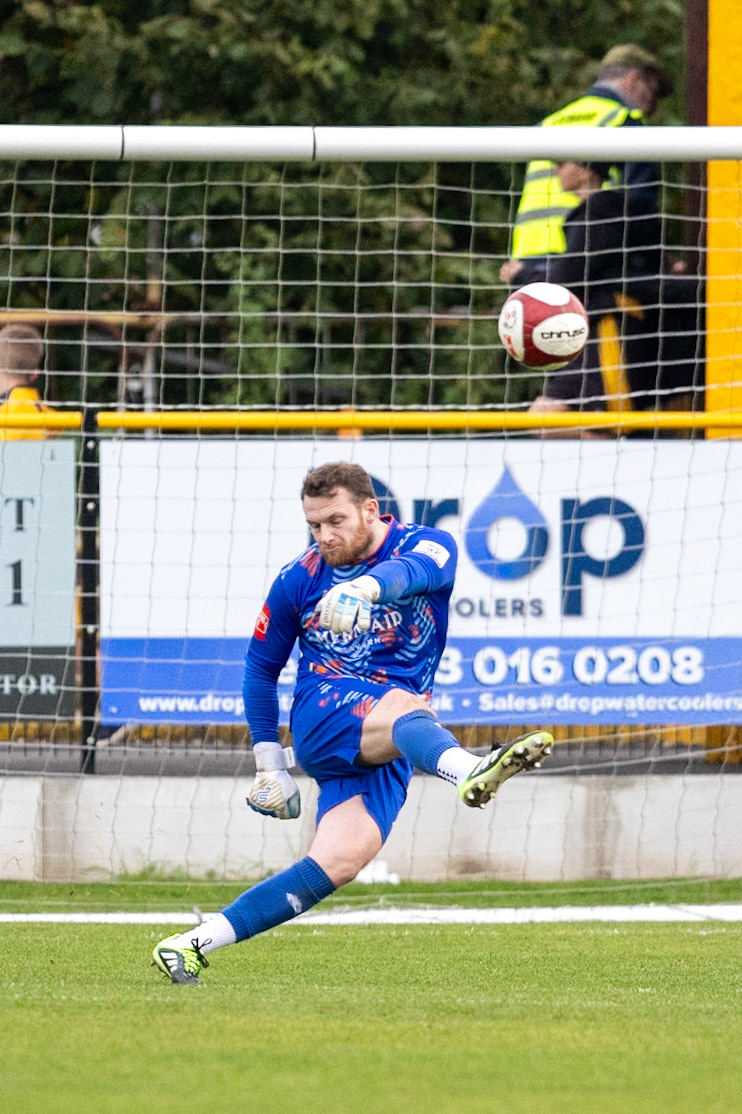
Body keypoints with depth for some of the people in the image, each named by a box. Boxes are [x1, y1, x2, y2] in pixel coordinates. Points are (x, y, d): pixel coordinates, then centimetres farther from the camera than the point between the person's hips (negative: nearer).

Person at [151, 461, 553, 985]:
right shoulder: (299, 580, 7)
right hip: (322, 716, -1)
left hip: (387, 750, 1)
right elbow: (262, 665, 19)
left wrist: (366, 587, -48)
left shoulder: (427, 545, 1)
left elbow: (418, 569, -26)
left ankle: (193, 945, -14)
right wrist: (269, 759, 14)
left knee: (341, 861, -19)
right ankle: (468, 771, -73)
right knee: (404, 707, -36)